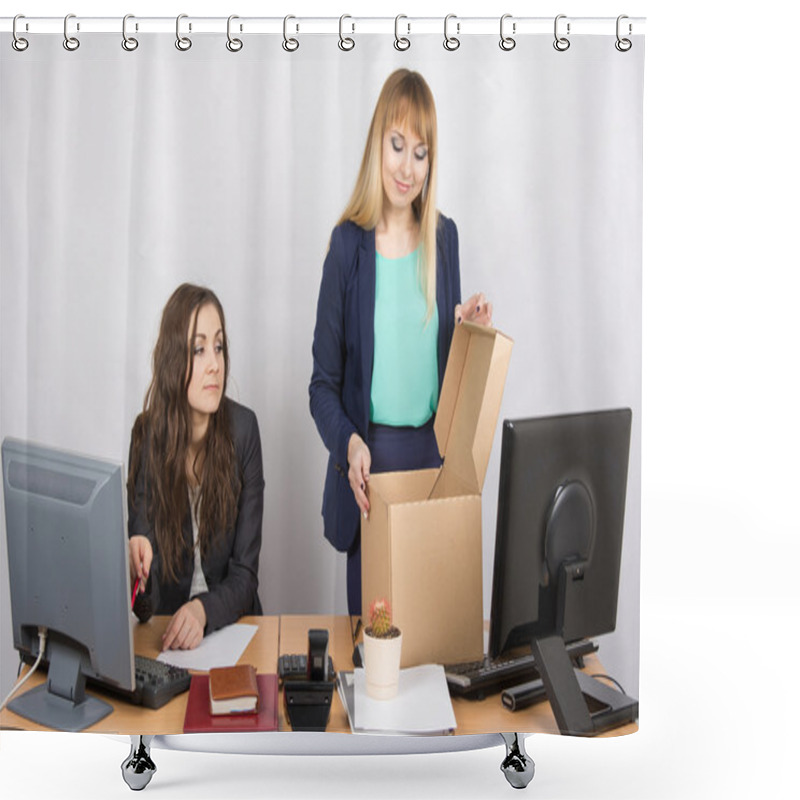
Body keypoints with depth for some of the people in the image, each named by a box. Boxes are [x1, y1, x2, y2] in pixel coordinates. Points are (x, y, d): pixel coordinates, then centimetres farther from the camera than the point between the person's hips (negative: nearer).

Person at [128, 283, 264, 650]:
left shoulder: (242, 428, -8)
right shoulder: (147, 433, -5)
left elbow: (245, 573, -6)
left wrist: (204, 610, -25)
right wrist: (136, 559, -27)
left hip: (230, 623, -2)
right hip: (165, 625, 2)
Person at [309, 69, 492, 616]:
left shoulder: (445, 236, 4)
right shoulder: (349, 242, -7)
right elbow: (324, 383, -5)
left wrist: (470, 329, -5)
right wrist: (349, 444, -22)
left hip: (433, 452, 3)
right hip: (371, 459, -3)